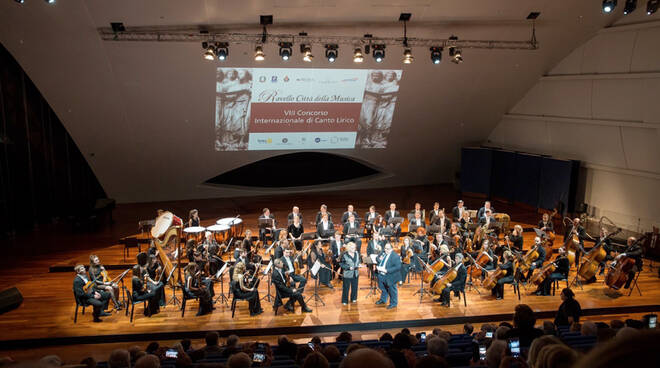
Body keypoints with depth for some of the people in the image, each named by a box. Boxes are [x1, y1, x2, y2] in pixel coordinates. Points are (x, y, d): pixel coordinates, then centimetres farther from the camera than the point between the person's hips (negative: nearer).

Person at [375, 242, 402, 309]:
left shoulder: (395, 256, -19)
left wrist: (387, 270, -29)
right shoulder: (383, 254, 5)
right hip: (381, 276, 7)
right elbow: (379, 262, 17)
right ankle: (383, 300, 46)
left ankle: (393, 303, 26)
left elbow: (398, 267, -24)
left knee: (392, 290, 8)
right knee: (383, 288, 24)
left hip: (390, 277, -7)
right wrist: (378, 267, -8)